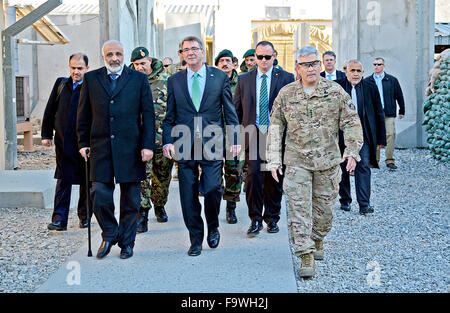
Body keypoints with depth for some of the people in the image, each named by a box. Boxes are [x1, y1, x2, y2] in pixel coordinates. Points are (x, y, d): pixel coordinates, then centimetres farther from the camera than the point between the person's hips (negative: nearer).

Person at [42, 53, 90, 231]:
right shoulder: (61, 84, 10)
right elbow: (50, 110, 14)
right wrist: (46, 134, 10)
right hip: (64, 141, 2)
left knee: (86, 181, 9)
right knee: (63, 180, -3)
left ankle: (85, 216, 24)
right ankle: (59, 220, -5)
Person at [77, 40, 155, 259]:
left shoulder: (139, 79, 5)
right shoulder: (91, 79, 9)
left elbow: (148, 115, 3)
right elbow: (83, 114, 12)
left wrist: (148, 145, -5)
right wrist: (83, 143, 6)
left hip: (130, 148, -1)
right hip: (101, 148, 1)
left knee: (131, 200, 6)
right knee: (100, 196, -6)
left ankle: (126, 242, 22)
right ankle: (109, 235, 18)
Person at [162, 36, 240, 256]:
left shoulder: (220, 77, 6)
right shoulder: (174, 81, 10)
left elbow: (230, 111, 7)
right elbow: (169, 116, 10)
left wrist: (235, 139, 0)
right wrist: (167, 141, -2)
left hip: (212, 144, -2)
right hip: (184, 146, 2)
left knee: (212, 189, -8)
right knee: (188, 195, 3)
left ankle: (213, 228, 20)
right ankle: (196, 239, 16)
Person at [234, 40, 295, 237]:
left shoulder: (286, 78, 3)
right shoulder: (244, 79, 9)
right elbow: (236, 110, 12)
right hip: (252, 135, 0)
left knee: (274, 178, 6)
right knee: (253, 175, -12)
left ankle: (272, 218, 22)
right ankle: (255, 219, -1)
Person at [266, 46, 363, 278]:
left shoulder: (336, 92, -1)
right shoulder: (286, 94, 1)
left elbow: (351, 123, 2)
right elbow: (275, 128, 6)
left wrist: (352, 151, -11)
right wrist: (274, 160, 1)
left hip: (328, 161, 1)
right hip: (296, 161, 0)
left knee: (324, 207, 10)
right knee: (299, 208, -9)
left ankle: (318, 241, 36)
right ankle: (306, 258, -7)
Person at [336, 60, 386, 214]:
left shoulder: (371, 88, 5)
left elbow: (379, 114, 8)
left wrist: (381, 138, 5)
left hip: (363, 135, 0)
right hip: (342, 134, 0)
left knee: (363, 166, -8)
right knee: (343, 168, 9)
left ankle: (364, 204, -9)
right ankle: (345, 200, 23)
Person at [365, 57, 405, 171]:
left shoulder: (392, 80, 7)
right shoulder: (368, 81, 9)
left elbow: (399, 96, 12)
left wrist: (401, 111, 13)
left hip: (388, 114, -1)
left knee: (390, 135, -10)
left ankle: (390, 161, -6)